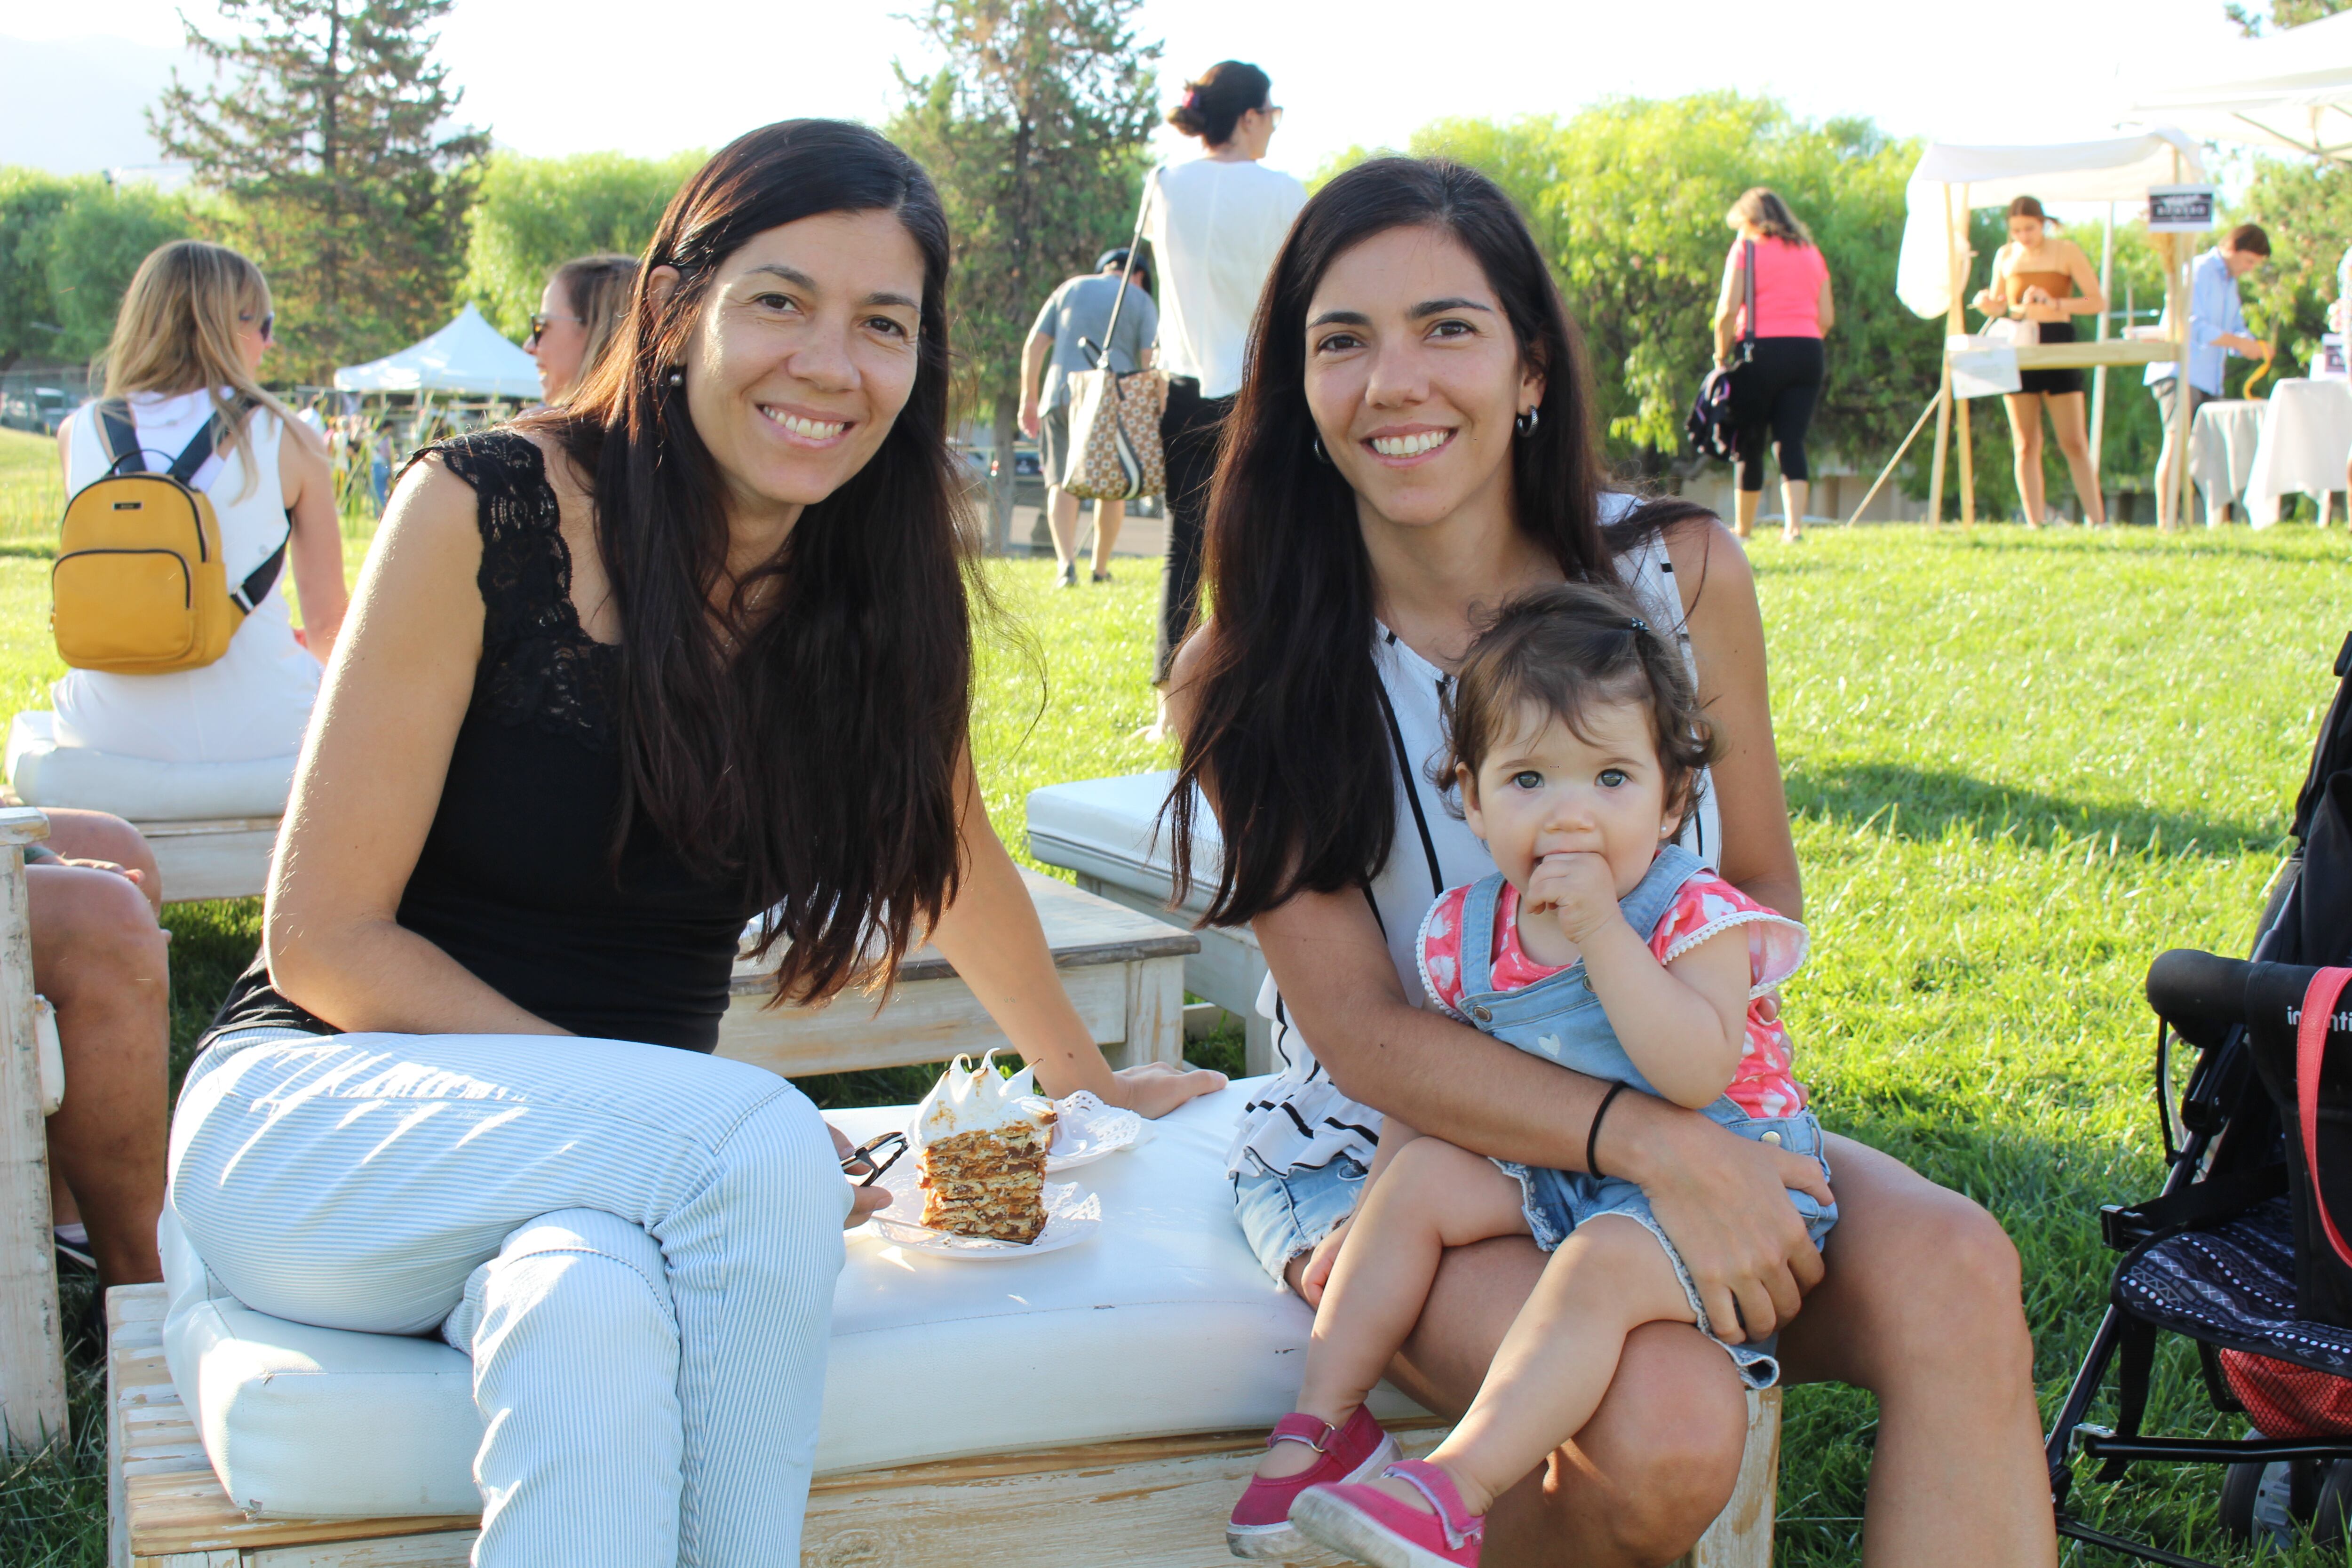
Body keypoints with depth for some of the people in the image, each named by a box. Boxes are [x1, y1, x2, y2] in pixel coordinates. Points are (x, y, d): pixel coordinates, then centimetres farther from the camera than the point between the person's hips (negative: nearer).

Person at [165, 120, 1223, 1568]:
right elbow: (323, 942, -13)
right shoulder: (485, 513, -14)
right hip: (313, 1115, -3)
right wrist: (729, 1135, -20)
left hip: (617, 1158, 3)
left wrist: (1088, 1082, 27)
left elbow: (951, 850, 17)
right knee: (764, 1142, -32)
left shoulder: (889, 570, -1)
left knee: (594, 1314, -35)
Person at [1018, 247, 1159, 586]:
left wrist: (1029, 398, 15)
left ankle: (1066, 561, -21)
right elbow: (1151, 359, -2)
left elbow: (1034, 345, 10)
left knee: (1062, 483, -2)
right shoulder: (1140, 301, 10)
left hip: (1062, 395, 1)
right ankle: (1101, 569, 15)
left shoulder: (1070, 288, 17)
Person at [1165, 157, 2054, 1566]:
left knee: (1955, 1275, -27)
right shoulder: (1248, 683, -10)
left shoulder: (1682, 574, -4)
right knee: (1666, 1424, -30)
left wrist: (1694, 1125, -16)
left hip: (1678, 1122, 3)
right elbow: (1363, 1032, -14)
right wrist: (1651, 1145, -29)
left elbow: (1767, 898, 5)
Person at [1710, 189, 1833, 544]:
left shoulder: (1746, 248, 2)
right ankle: (1794, 525, -13)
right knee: (1792, 441, 1)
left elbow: (1728, 309, -8)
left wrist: (1722, 355, 0)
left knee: (1750, 443, 6)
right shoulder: (1811, 252, 17)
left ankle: (1743, 527, 14)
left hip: (1761, 350, -4)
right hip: (1808, 351, 4)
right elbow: (1827, 317, 13)